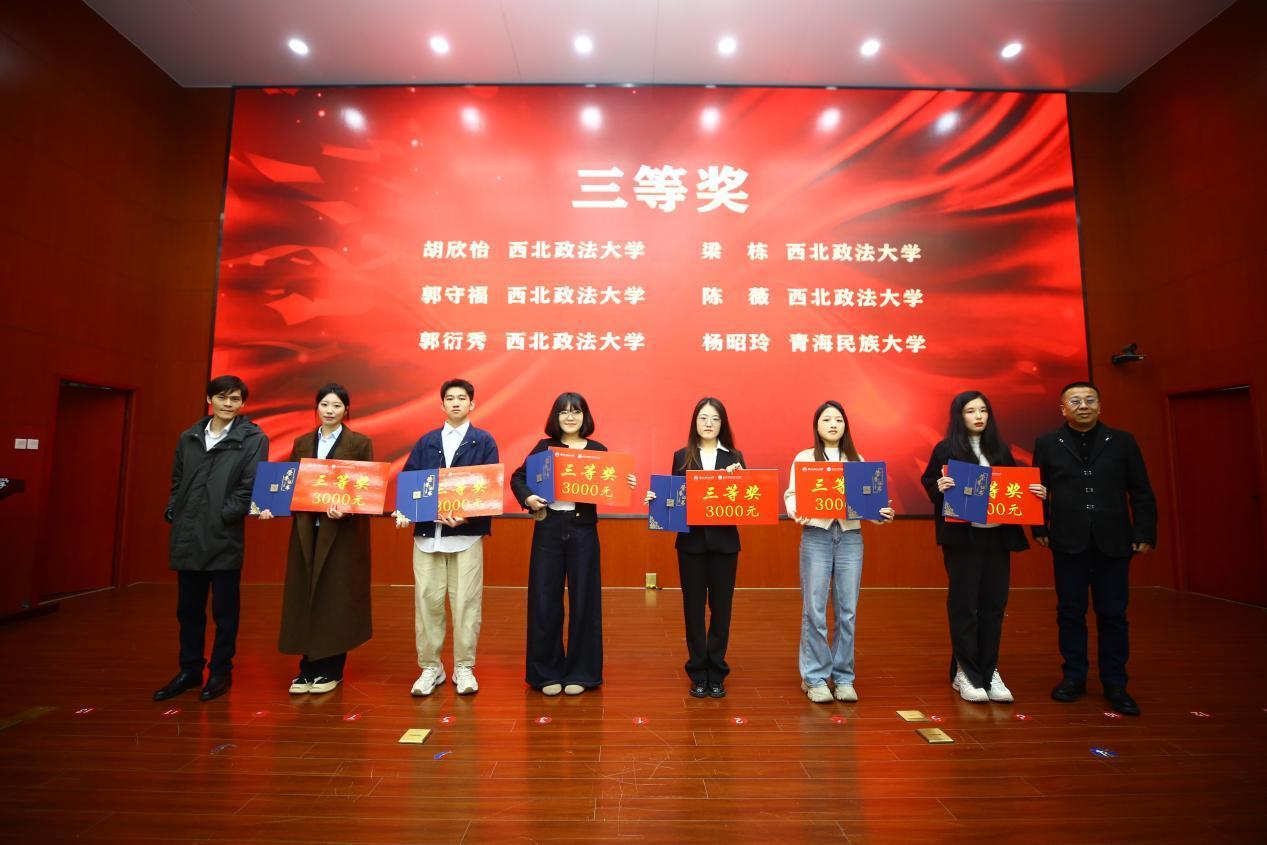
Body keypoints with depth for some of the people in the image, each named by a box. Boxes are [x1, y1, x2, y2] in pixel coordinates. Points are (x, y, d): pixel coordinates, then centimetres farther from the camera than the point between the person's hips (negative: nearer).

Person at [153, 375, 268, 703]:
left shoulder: (253, 439, -4)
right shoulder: (188, 437, 13)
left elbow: (251, 487, -9)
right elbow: (177, 480, 17)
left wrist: (222, 516, -13)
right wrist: (173, 511, 3)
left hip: (224, 537, -5)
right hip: (187, 537, 5)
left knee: (225, 611, 5)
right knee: (188, 609, 15)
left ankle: (221, 672, 19)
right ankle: (190, 670, 29)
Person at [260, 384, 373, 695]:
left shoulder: (360, 443, -2)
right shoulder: (302, 443, 11)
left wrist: (346, 508, -22)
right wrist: (272, 506, -6)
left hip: (342, 532, -4)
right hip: (306, 529, 4)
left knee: (336, 599, 3)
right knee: (305, 598, 7)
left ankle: (331, 669, 16)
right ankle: (308, 667, 20)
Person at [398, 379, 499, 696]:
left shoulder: (484, 441, 5)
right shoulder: (426, 442, 13)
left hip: (467, 533, -2)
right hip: (426, 532, 3)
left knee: (465, 602, 3)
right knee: (427, 601, 7)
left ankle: (464, 668, 18)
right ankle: (430, 667, 22)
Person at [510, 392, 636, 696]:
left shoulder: (598, 450, 4)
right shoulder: (544, 447, 4)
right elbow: (517, 477, 2)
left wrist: (625, 485, -14)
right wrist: (527, 498, -16)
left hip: (583, 529, 0)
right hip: (548, 528, 0)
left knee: (583, 600, 6)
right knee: (545, 600, 5)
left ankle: (580, 672, 23)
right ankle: (546, 672, 22)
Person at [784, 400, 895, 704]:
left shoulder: (857, 460, 14)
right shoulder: (804, 458, 5)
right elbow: (792, 494, -2)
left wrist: (882, 513, -11)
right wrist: (795, 512, -22)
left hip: (850, 536, 3)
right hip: (816, 535, -2)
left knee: (847, 610, 6)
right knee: (814, 610, 0)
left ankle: (843, 677, 20)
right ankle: (815, 678, 13)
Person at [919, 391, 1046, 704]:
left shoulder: (1000, 449, 11)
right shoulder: (945, 449, -2)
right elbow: (928, 483, -4)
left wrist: (1036, 493, -5)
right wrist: (939, 487, -24)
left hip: (998, 536, 4)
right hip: (962, 536, -4)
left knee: (994, 603, 7)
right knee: (964, 603, 1)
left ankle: (989, 671, 19)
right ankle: (965, 672, 13)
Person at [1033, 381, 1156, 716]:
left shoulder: (1122, 442, 5)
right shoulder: (1047, 444, 4)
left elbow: (1141, 492, 5)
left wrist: (1145, 533, -1)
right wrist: (1040, 529, -2)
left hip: (1113, 542, 1)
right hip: (1068, 542, 0)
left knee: (1113, 614, 7)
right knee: (1070, 612, 8)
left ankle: (1115, 684, 20)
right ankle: (1074, 677, 21)